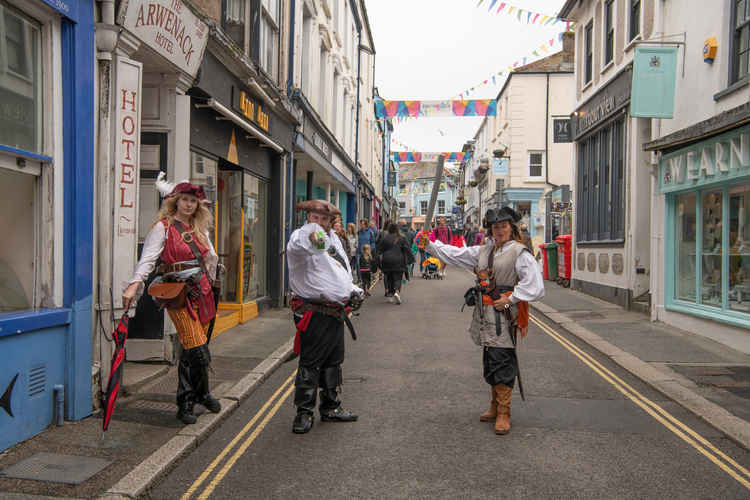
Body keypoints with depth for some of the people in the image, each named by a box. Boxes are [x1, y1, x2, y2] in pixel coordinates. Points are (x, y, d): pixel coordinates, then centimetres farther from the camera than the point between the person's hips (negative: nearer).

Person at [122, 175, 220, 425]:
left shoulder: (199, 228, 16)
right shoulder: (163, 227, -2)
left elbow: (211, 256, 26)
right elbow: (147, 258, -12)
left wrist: (209, 282, 22)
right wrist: (134, 285, -24)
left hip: (200, 291, 6)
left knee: (190, 351, 9)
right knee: (198, 352, -11)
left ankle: (186, 404, 22)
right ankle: (202, 395, 13)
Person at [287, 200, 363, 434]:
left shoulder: (333, 239, 15)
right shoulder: (301, 236, -11)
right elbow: (298, 246, -39)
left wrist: (353, 290, 14)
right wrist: (312, 238, -60)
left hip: (336, 312, 8)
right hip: (314, 314, -8)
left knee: (333, 361, 17)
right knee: (310, 363, -3)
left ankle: (330, 407, 30)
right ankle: (304, 412, 10)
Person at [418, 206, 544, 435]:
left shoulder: (520, 253, -7)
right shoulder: (484, 251, 15)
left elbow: (535, 286, -13)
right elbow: (456, 254, 18)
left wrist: (510, 299, -14)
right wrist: (430, 245, 12)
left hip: (504, 314, -7)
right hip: (485, 313, 7)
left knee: (502, 362, -6)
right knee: (489, 361, 13)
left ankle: (503, 414, 4)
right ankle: (495, 406, 28)